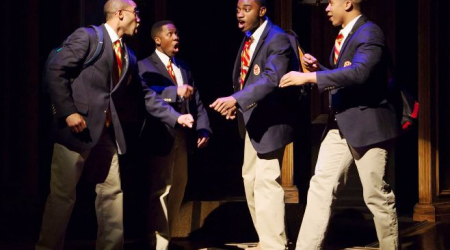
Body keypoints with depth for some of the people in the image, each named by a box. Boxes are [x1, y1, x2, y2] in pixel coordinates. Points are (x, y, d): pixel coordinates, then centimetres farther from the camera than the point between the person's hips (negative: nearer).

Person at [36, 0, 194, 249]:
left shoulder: (129, 56, 17)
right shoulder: (87, 36, -5)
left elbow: (146, 95, 18)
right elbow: (55, 71, -12)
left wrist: (175, 117, 9)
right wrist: (68, 112, -18)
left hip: (107, 132, 7)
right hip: (77, 127, -7)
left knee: (112, 193, 7)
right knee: (62, 194, -3)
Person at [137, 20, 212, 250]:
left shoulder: (183, 67, 17)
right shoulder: (146, 66, -5)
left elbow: (196, 101, 11)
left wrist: (203, 129, -3)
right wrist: (175, 91, -37)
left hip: (182, 137, 7)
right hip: (160, 136, -7)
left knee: (178, 190, 14)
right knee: (161, 190, -5)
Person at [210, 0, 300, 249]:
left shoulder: (277, 39, -18)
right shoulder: (247, 38, 10)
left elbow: (272, 79, -31)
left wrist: (236, 99, -40)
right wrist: (236, 105, 6)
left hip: (270, 119, -10)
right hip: (251, 119, 10)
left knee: (266, 182, -11)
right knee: (251, 179, 17)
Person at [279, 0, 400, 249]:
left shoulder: (369, 33, -13)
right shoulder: (344, 35, 15)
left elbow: (359, 73, -30)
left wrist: (309, 77, -29)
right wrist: (319, 69, 4)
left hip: (367, 123, -9)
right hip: (340, 124, 9)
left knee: (376, 194, 0)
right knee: (321, 186, 3)